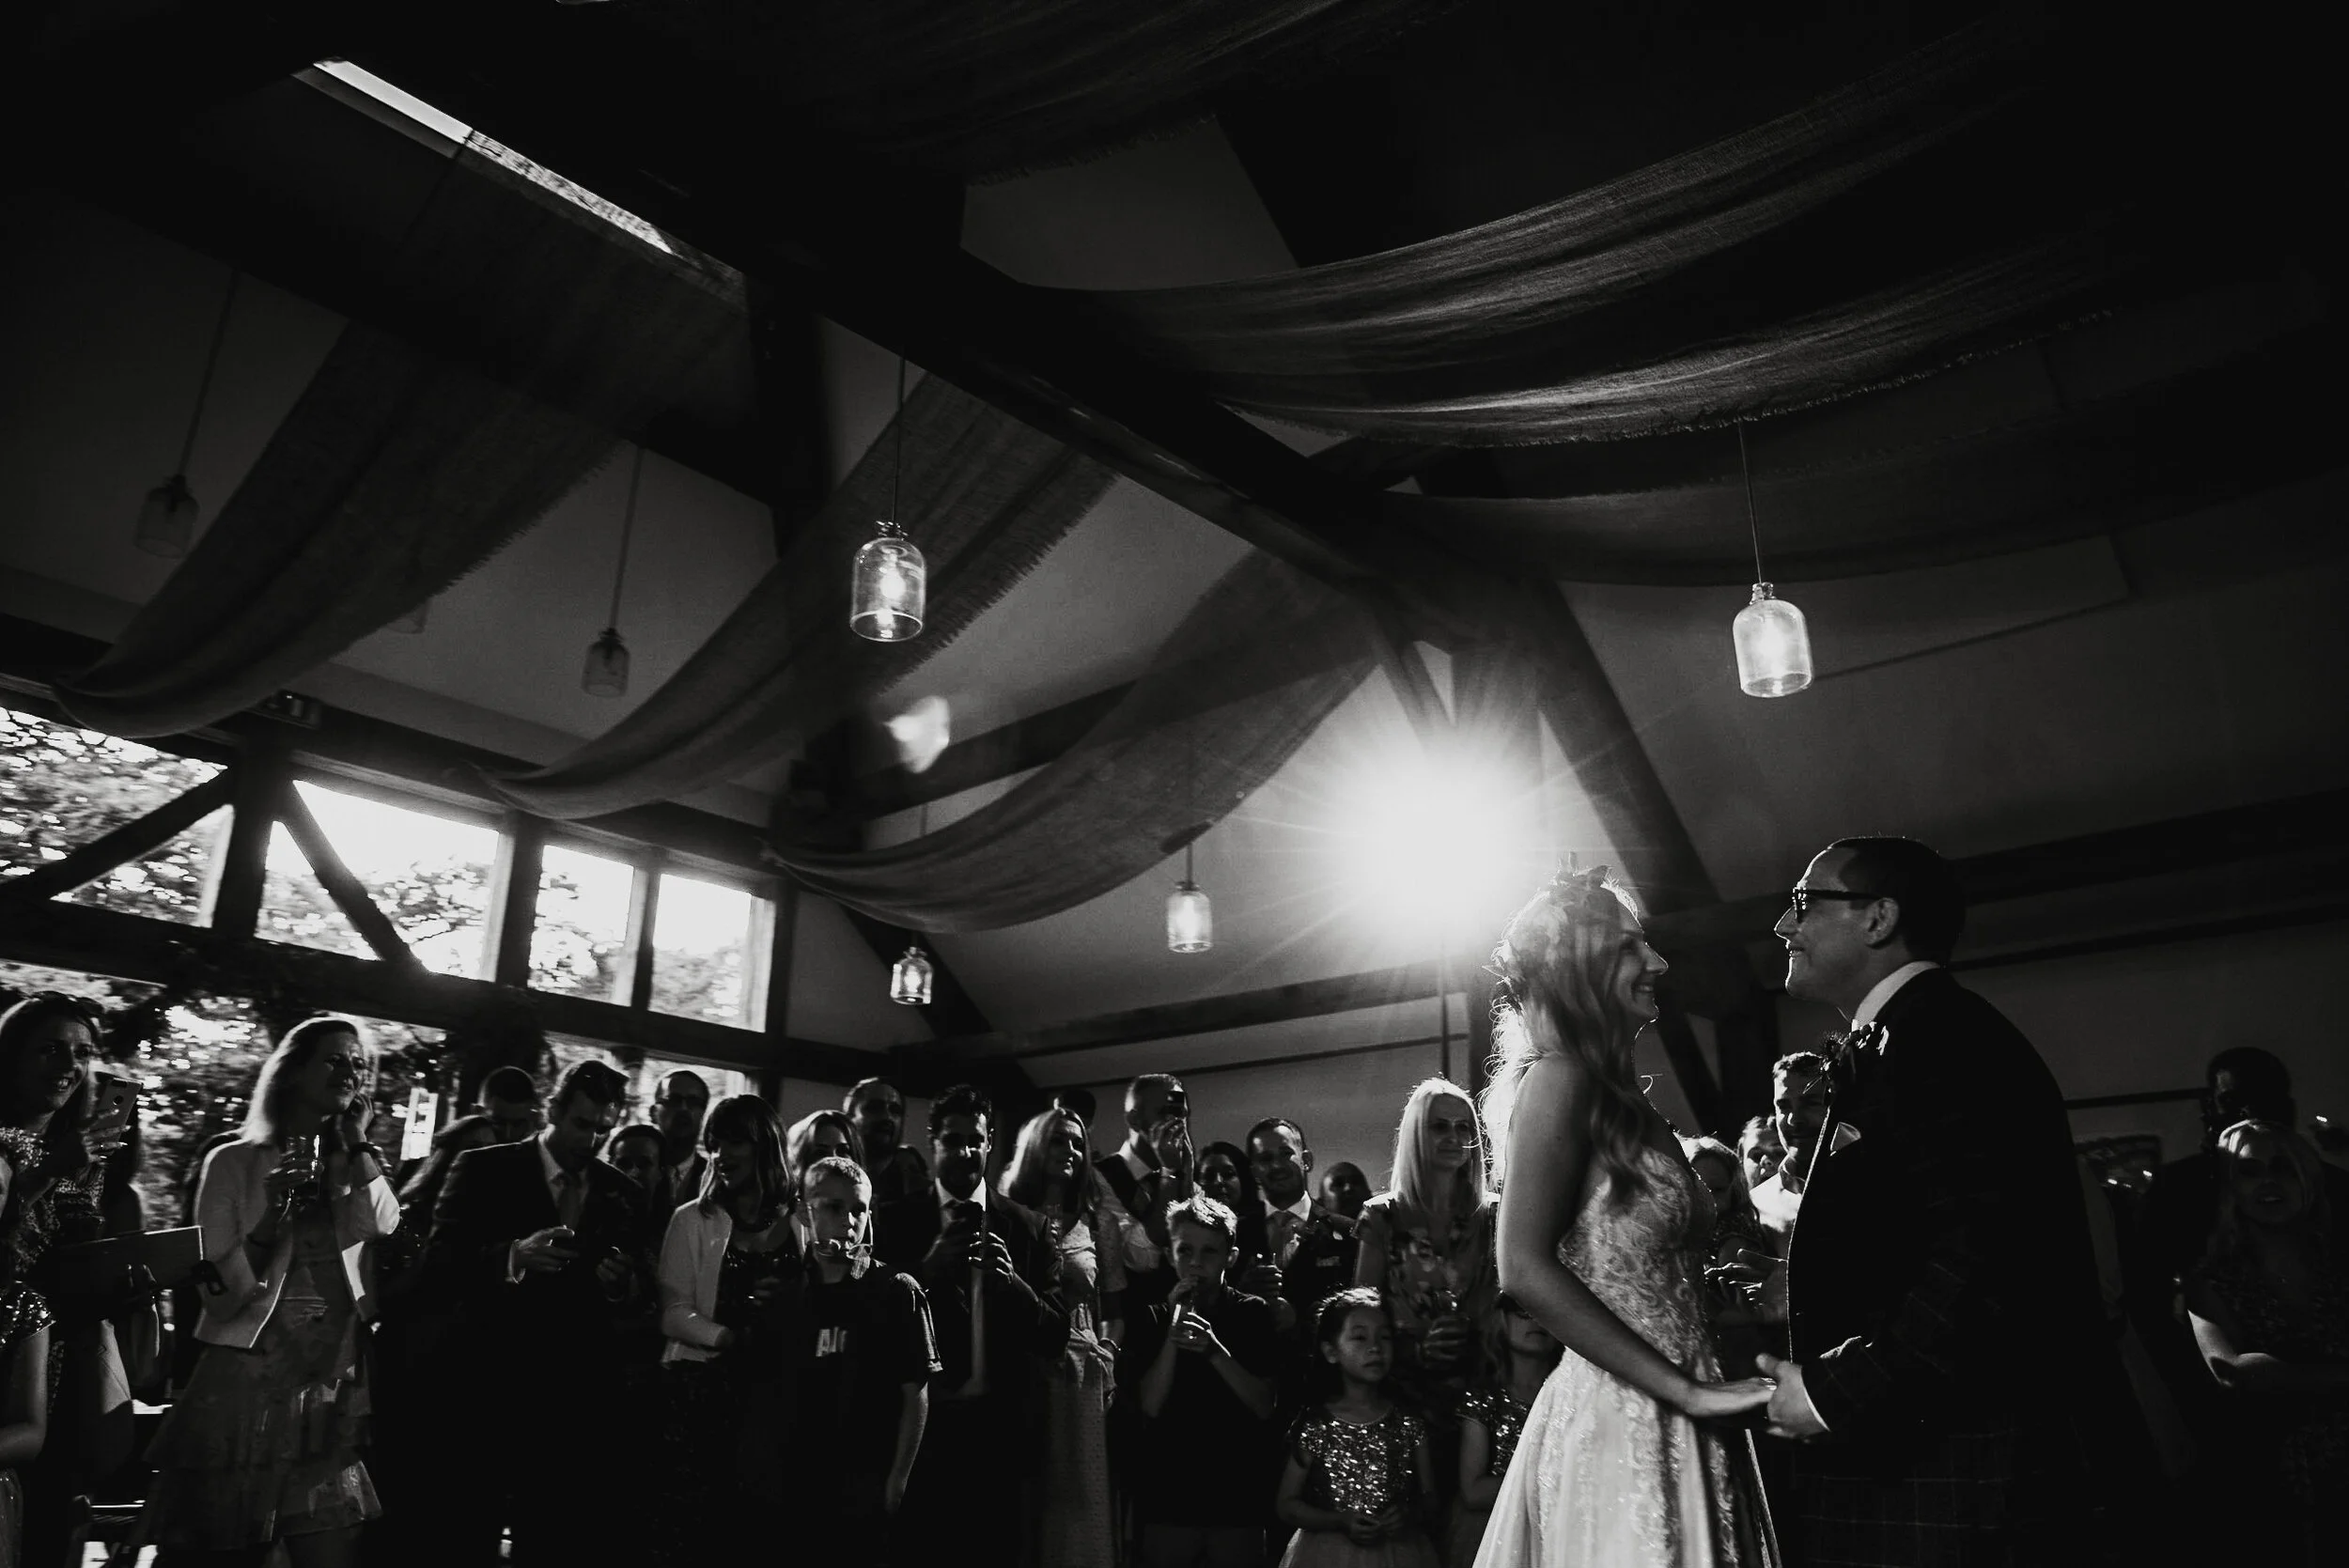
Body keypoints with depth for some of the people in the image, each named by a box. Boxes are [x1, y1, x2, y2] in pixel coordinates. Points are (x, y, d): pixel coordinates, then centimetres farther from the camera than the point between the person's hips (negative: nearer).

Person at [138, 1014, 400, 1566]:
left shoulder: (360, 1167, 9)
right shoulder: (234, 1162, -1)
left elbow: (388, 1233, -10)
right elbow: (221, 1297, -5)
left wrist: (358, 1144, -6)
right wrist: (273, 1216, -19)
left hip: (332, 1395, 3)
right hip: (245, 1390, -2)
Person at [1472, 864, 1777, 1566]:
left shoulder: (1622, 1097, 13)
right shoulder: (1560, 1076, -12)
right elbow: (1526, 1271, -20)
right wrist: (1685, 1390, -18)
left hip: (1662, 1418, 8)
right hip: (1621, 1420, -8)